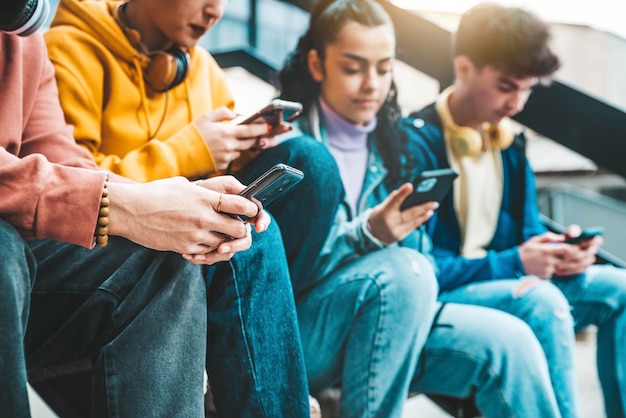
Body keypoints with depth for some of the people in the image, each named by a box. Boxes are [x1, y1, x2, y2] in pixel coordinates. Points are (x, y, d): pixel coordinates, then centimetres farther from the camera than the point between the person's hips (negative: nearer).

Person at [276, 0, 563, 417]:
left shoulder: (399, 143, 11)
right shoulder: (289, 141, -8)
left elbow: (421, 254, 12)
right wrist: (366, 236, -29)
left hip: (391, 322, 6)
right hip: (291, 332, -5)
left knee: (509, 343, -13)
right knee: (402, 271, -32)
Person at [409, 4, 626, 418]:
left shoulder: (510, 144, 9)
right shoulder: (418, 143, -16)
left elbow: (528, 231, 12)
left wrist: (560, 252, -12)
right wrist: (514, 263, -22)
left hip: (505, 287, 8)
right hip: (437, 299, -8)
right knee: (541, 301, -33)